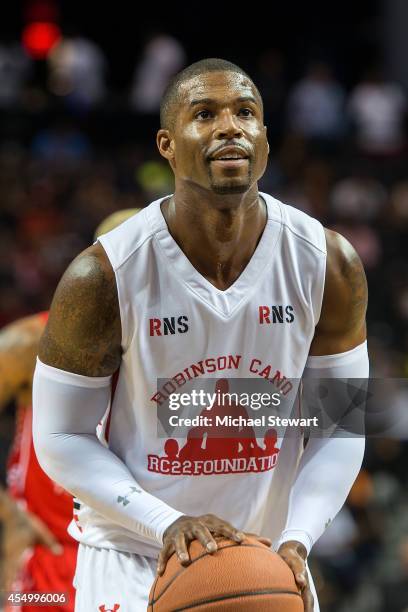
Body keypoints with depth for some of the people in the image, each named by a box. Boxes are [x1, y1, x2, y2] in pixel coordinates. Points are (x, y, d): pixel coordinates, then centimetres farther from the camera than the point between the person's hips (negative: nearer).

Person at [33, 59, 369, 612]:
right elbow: (61, 439, -10)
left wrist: (297, 540, -13)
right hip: (134, 559, -3)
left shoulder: (329, 265, -8)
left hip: (265, 557, 3)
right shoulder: (104, 276, -16)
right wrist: (167, 524, -22)